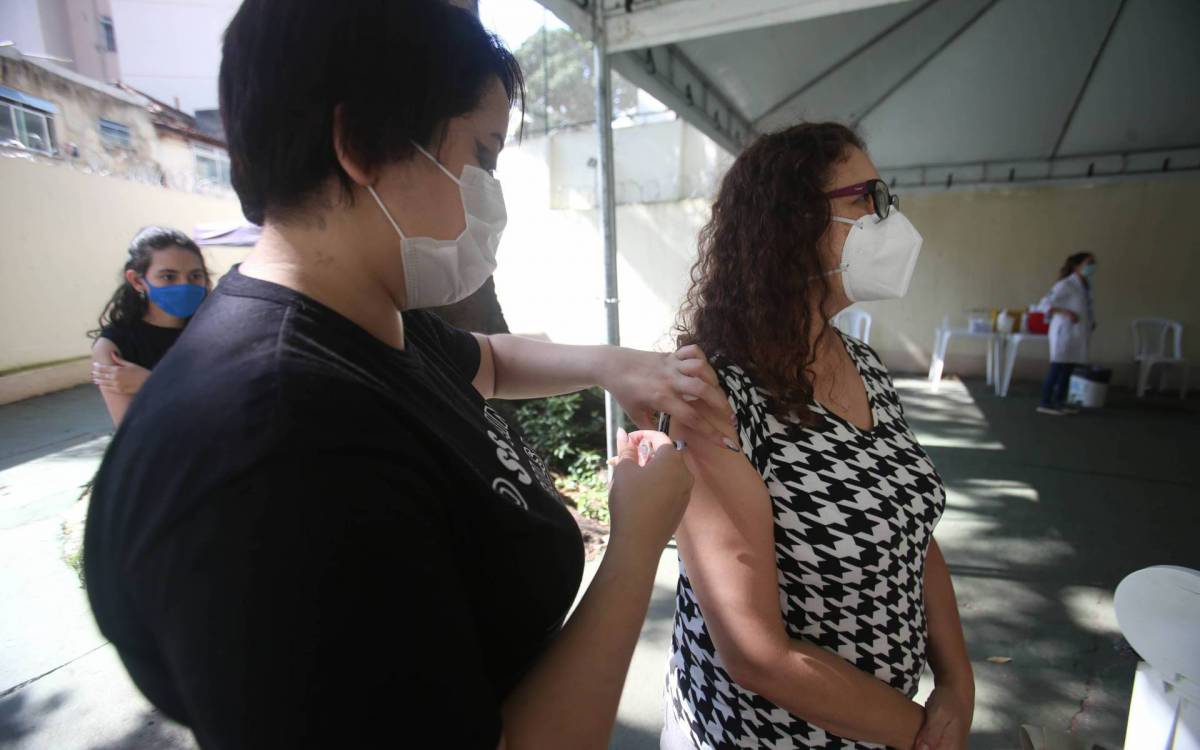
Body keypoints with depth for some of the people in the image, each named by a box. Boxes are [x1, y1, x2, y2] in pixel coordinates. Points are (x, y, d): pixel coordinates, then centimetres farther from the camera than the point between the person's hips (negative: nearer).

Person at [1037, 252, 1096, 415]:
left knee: (1068, 368, 9)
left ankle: (1059, 402, 17)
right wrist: (1066, 313, -28)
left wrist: (1091, 321, 8)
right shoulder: (1066, 284, -12)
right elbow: (1046, 303, -18)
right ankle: (1045, 403, -3)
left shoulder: (1086, 285, 12)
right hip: (1064, 331, -8)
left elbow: (1085, 308, 22)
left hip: (1078, 333, 8)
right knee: (1057, 368, -7)